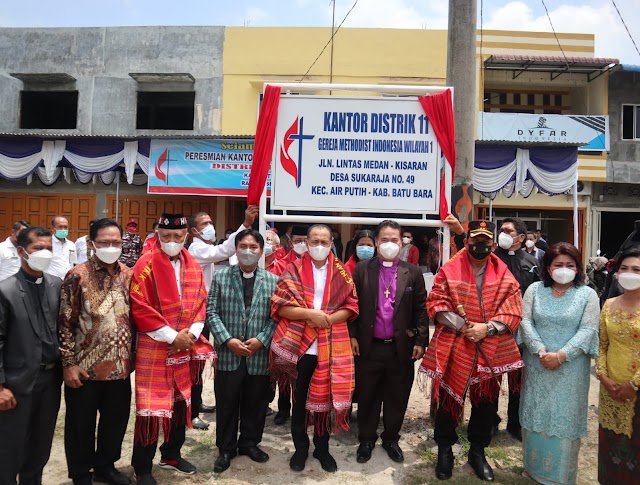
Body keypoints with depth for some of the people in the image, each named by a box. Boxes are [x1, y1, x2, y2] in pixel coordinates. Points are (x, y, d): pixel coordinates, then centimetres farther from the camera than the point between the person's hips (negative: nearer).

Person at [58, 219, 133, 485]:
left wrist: (132, 355, 10)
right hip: (85, 367, -4)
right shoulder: (77, 276, -11)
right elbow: (65, 323, -9)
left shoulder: (128, 274, 2)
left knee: (116, 419, 18)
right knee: (81, 424, 13)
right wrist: (69, 363, -10)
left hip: (119, 365, 4)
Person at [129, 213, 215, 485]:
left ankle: (172, 454, 37)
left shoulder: (194, 266, 7)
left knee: (181, 402, 17)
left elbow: (200, 302, 10)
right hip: (153, 349, -6)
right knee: (151, 407, 1)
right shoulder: (146, 265, -11)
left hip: (185, 348, 6)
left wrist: (192, 333, -6)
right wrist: (172, 337, -17)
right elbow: (140, 309, -16)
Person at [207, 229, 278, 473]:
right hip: (228, 354, 0)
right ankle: (226, 448, 28)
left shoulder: (273, 280, 3)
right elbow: (212, 312, -2)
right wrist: (228, 340, -13)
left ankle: (249, 443, 34)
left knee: (255, 404, 13)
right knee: (226, 405, 10)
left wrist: (261, 340, -12)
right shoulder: (221, 277, 3)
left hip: (260, 355, 1)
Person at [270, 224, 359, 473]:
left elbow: (351, 306, 0)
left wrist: (328, 318, -15)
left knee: (326, 397, 12)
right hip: (299, 346, -1)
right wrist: (309, 314, -20)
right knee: (300, 399, 12)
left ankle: (322, 448, 31)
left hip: (332, 347, 1)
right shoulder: (294, 269, -1)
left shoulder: (341, 272, 5)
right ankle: (301, 448, 31)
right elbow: (280, 305, -9)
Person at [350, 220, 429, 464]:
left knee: (397, 397, 13)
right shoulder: (362, 269, 0)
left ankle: (391, 439, 33)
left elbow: (421, 309, 2)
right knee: (367, 396, 12)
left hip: (401, 347, 1)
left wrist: (420, 341, -2)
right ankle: (366, 439, 31)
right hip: (369, 346, 0)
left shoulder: (413, 272, 1)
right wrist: (352, 336, -3)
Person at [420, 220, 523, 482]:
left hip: (491, 350, 2)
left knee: (486, 402, 14)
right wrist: (462, 326, -17)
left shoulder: (504, 275, 3)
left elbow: (513, 311, -1)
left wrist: (487, 328, -15)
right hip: (453, 349, -2)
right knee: (449, 399, 9)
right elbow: (436, 304, -8)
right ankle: (445, 450, 28)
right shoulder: (449, 270, -3)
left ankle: (478, 452, 34)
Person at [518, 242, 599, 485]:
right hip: (537, 365, 2)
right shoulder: (535, 289, 3)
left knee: (564, 418, 7)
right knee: (536, 415, 12)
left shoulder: (588, 294, -1)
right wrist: (540, 351, -15)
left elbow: (588, 330, -8)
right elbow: (526, 321, -3)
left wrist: (561, 356, -17)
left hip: (570, 369, -1)